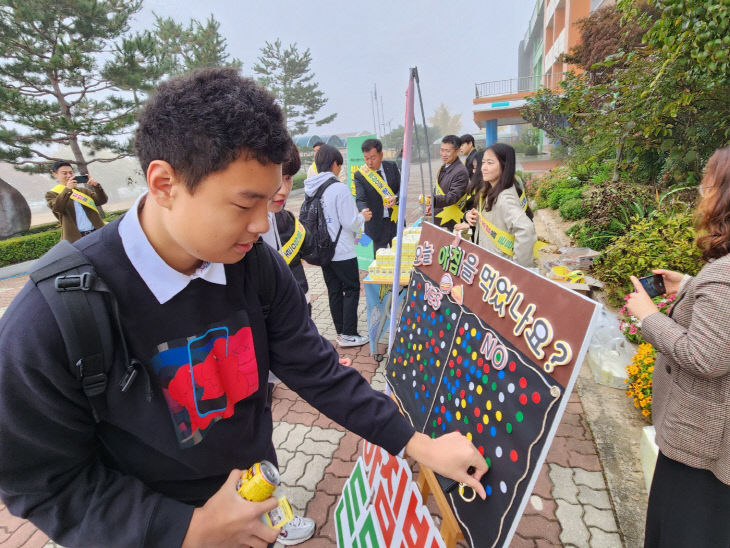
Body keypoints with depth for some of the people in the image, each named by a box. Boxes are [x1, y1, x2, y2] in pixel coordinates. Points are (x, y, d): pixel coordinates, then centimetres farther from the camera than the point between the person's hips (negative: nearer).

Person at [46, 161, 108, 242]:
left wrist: (96, 186, -9)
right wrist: (67, 189, -22)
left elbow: (102, 201, 7)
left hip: (96, 233, 4)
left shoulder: (83, 190, 19)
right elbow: (56, 208, -12)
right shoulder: (52, 194, 8)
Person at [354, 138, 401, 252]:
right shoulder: (360, 175, -8)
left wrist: (395, 198, -17)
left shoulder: (392, 167, 2)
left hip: (396, 220, 3)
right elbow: (360, 199, -17)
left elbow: (402, 189, 5)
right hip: (377, 224, -3)